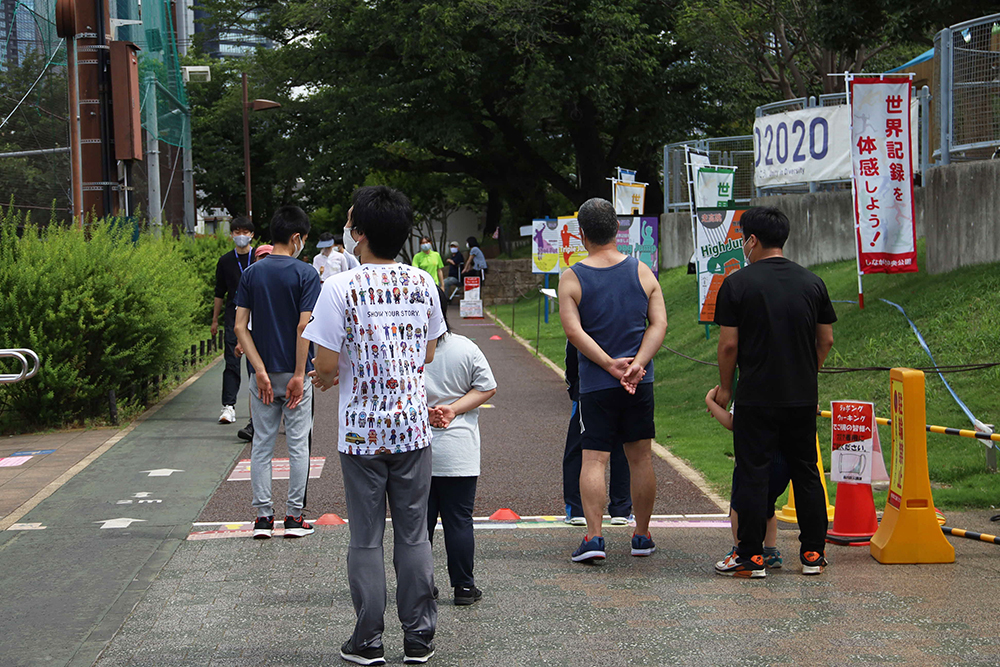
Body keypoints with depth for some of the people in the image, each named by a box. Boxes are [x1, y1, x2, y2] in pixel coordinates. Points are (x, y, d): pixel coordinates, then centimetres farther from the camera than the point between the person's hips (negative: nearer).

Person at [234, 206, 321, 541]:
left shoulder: (252, 274, 2)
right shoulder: (305, 274, -9)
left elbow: (240, 327, -4)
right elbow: (303, 327, -16)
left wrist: (261, 370, -6)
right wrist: (299, 374, -13)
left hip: (263, 374, 3)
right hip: (293, 372, -3)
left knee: (261, 445, 8)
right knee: (298, 445, 5)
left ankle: (263, 517, 8)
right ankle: (294, 517, 7)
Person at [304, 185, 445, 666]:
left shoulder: (340, 288, -13)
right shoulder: (423, 283, 1)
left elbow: (327, 365, -12)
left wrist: (323, 379, 11)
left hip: (361, 430, -3)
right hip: (413, 425, 3)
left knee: (366, 539, 6)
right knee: (414, 536, 10)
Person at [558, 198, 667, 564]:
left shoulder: (572, 278, -5)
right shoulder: (642, 272, 2)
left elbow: (573, 330, -14)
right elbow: (658, 323, -4)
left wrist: (610, 364, -12)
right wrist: (636, 365, -10)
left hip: (596, 383, -2)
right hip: (640, 383, 2)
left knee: (594, 458, 0)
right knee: (641, 457, 11)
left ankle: (594, 536, -9)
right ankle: (642, 536, 19)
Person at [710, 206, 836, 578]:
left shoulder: (737, 283, -7)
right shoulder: (812, 283, 6)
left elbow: (729, 344, -8)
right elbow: (826, 341, 9)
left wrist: (725, 387, 5)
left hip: (756, 398, -4)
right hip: (803, 397, 4)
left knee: (752, 475, 1)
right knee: (806, 473, 12)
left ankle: (751, 558, 2)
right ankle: (813, 554, 15)